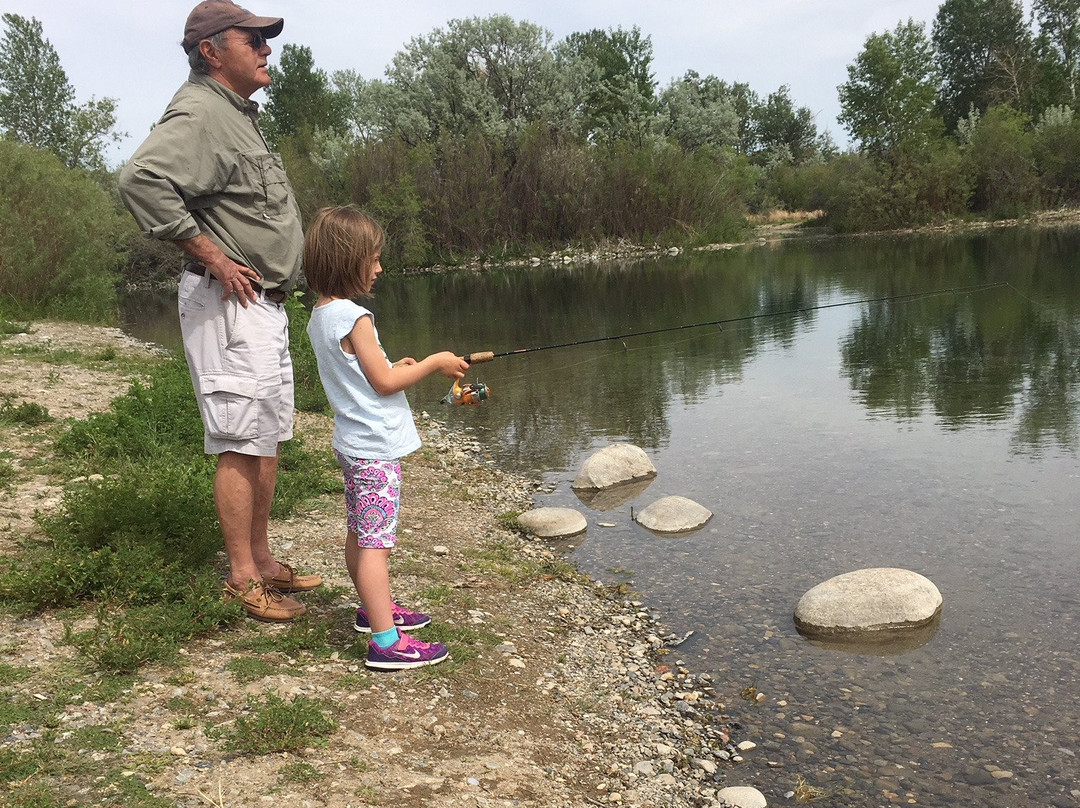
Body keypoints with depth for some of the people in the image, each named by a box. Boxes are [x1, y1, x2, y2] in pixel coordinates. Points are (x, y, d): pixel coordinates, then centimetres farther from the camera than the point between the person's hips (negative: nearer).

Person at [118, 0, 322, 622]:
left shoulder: (240, 115, 18)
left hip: (267, 304, 10)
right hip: (229, 306, -10)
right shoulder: (200, 113, -14)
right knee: (242, 442, -5)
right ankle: (243, 576, 5)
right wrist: (213, 257, -24)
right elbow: (142, 180, -31)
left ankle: (262, 559, 25)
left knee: (269, 436, 14)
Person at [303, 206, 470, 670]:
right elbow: (384, 383, -17)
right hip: (375, 448, -10)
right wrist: (433, 364, -7)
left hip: (351, 443, 10)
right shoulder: (353, 317, -19)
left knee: (360, 534, 19)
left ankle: (375, 609, 34)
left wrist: (394, 368, 14)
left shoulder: (319, 316, 9)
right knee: (376, 542, -9)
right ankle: (386, 642, -6)